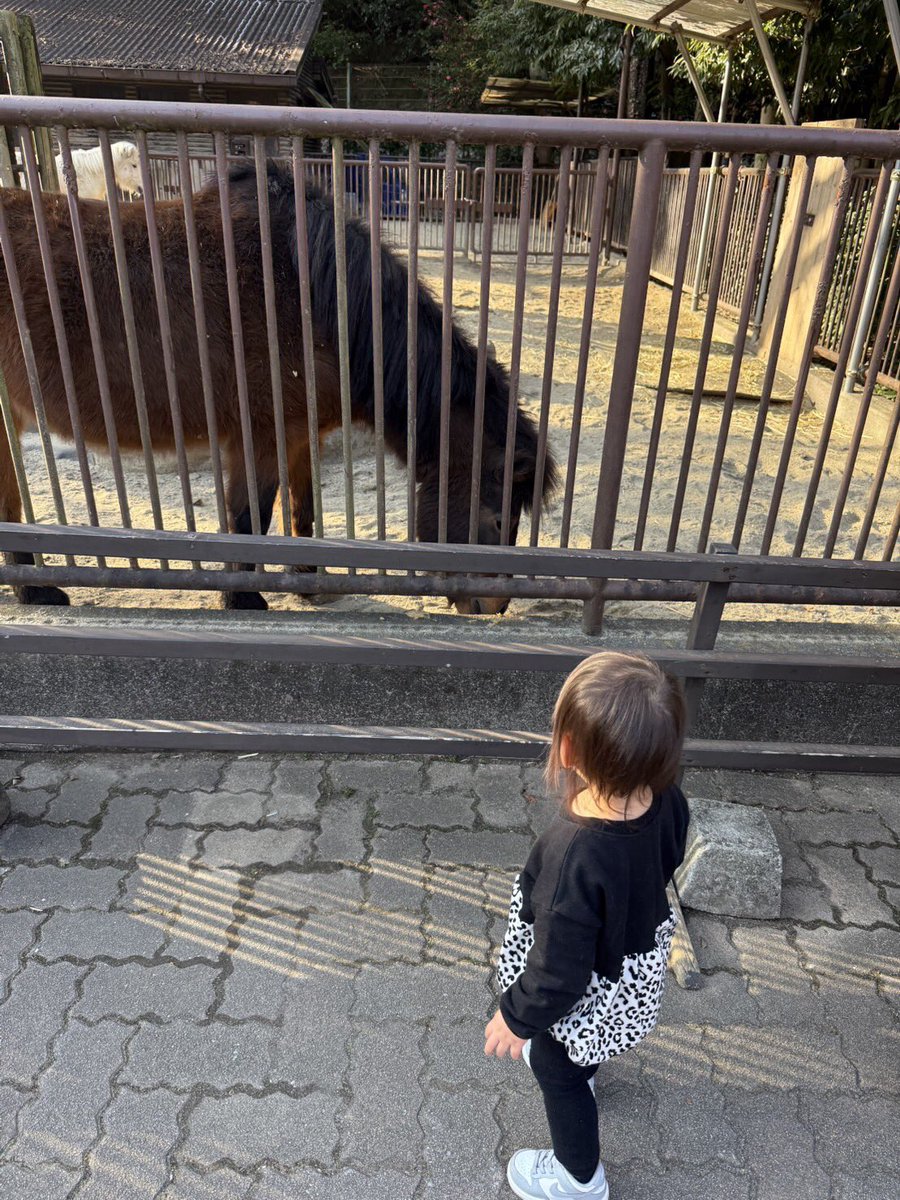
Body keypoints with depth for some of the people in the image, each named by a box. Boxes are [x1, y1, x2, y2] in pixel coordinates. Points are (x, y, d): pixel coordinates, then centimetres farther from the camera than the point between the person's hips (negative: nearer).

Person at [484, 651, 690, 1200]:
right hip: (641, 957, 6)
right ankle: (582, 1072, 71)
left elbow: (559, 969, -31)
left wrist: (517, 1017, -12)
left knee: (556, 1071, 27)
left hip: (587, 996, -6)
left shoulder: (575, 857, -46)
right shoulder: (668, 800, -26)